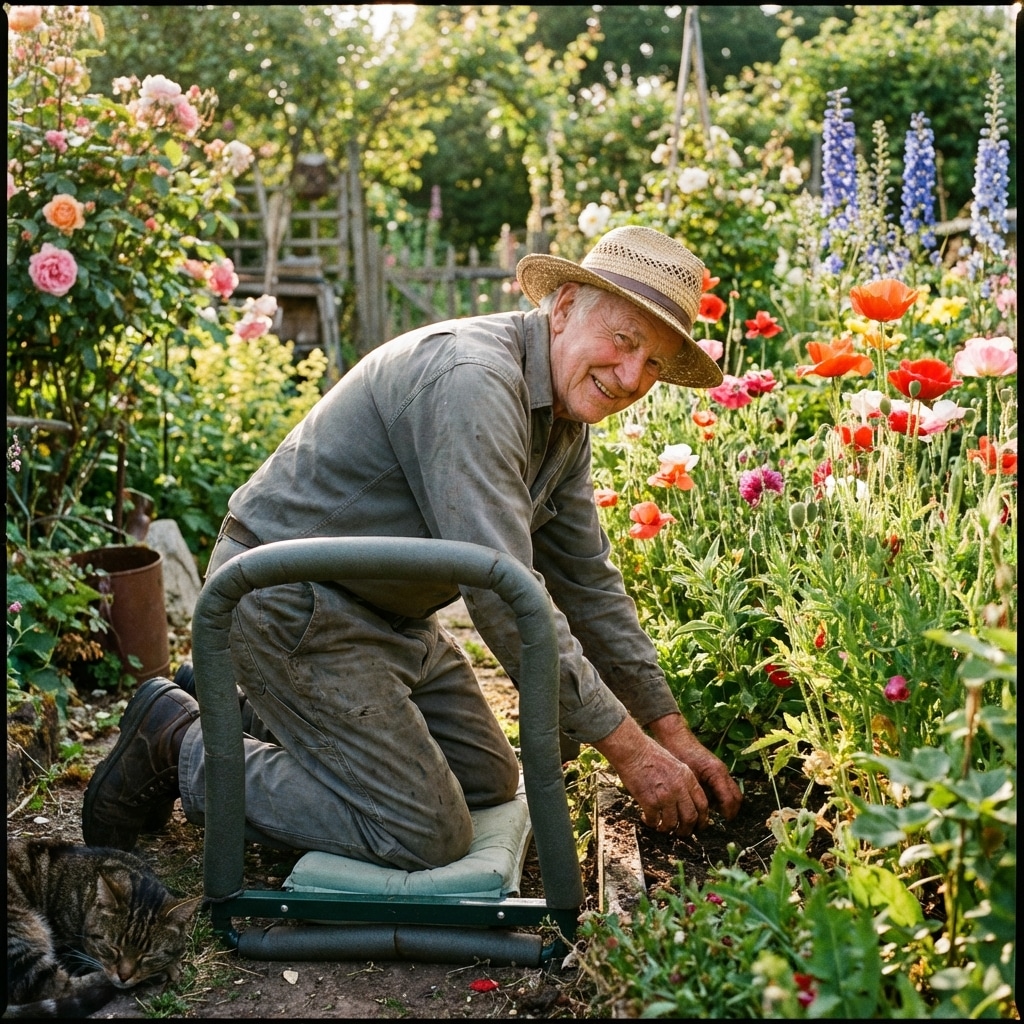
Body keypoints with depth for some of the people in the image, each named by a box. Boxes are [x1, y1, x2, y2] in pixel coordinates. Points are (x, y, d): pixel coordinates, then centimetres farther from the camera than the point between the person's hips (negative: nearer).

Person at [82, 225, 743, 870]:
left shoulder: (566, 417, 3)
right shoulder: (471, 378, -28)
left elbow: (586, 581, 9)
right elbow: (502, 592, -32)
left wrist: (672, 733, 6)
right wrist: (628, 749, -27)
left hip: (387, 614, 10)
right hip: (289, 604, -10)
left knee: (488, 783, 16)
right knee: (426, 837, -9)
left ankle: (264, 715, 23)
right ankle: (184, 744, 4)